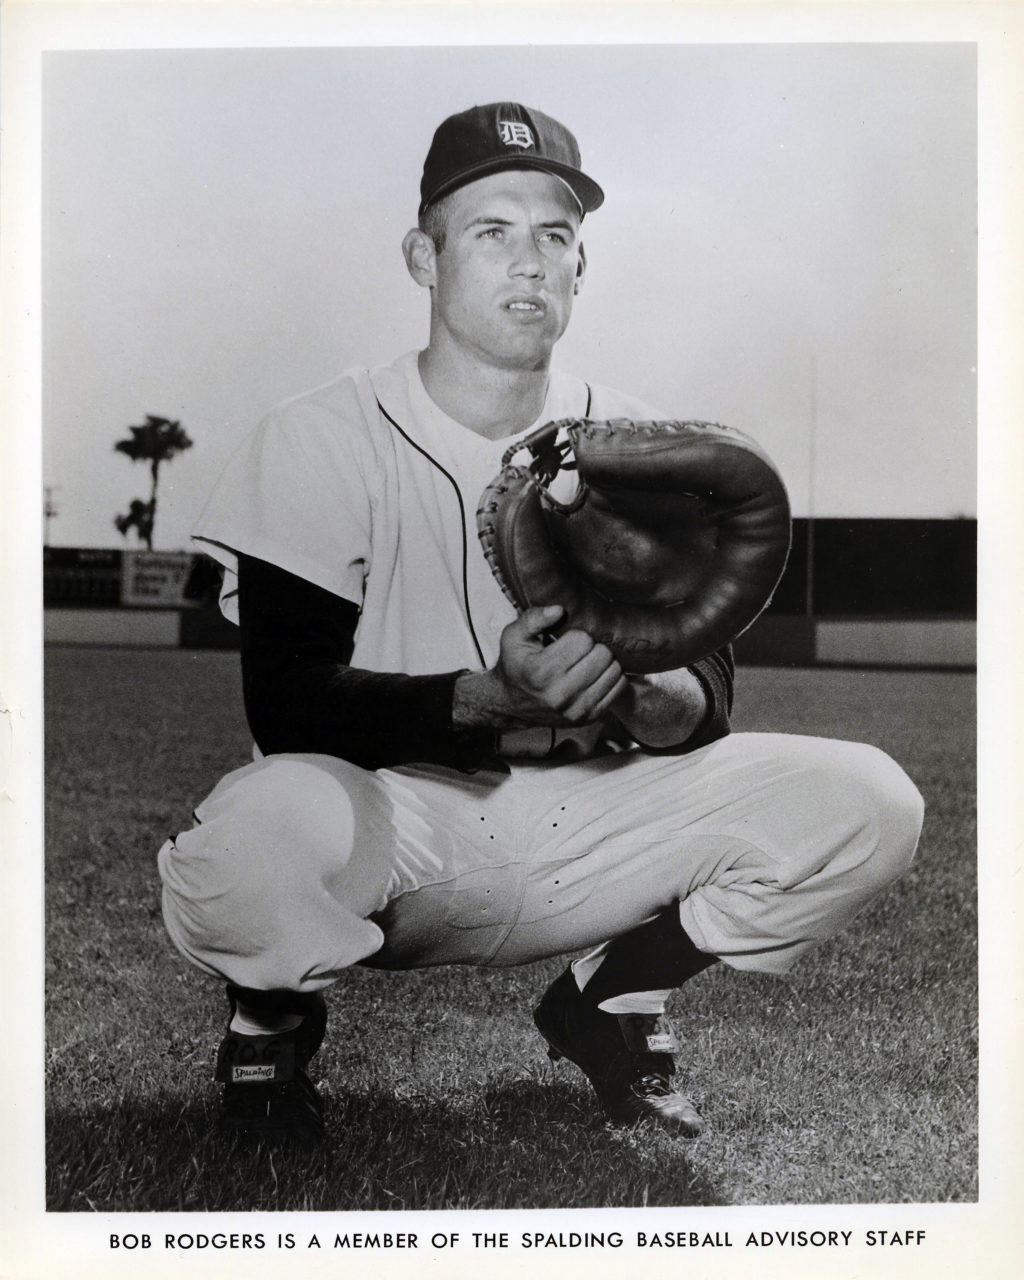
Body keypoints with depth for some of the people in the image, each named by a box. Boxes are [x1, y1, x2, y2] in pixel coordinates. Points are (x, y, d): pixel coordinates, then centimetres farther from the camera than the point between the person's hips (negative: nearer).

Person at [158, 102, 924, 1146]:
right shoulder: (322, 439, -6)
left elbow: (710, 697, 0)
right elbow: (285, 704, -15)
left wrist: (650, 694, -26)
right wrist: (492, 698, -31)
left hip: (578, 831, 4)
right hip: (386, 828, -3)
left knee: (868, 803, -13)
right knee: (262, 825, -39)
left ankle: (613, 995, 10)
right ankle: (271, 1015, 0)